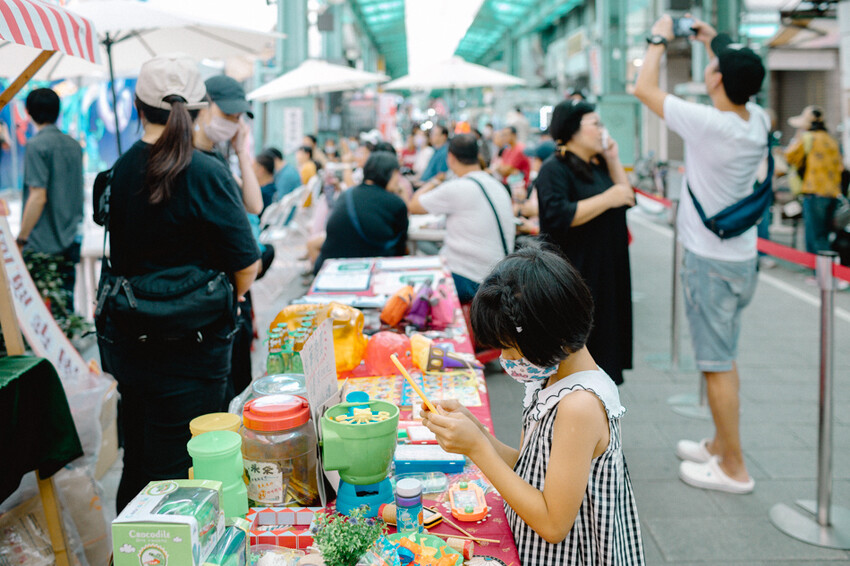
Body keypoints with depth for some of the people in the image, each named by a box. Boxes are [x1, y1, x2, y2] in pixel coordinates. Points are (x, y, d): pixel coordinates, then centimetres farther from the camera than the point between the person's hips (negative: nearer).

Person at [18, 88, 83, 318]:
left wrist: (20, 239, -11)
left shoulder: (37, 145, -12)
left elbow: (38, 197, -17)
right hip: (70, 242, 7)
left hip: (42, 245, -7)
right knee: (65, 307, 11)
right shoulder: (73, 145, 9)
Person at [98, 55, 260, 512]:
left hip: (126, 343, 6)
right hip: (189, 349, -6)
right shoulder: (205, 174, -16)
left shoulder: (120, 171, 2)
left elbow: (120, 254, 9)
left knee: (137, 466, 22)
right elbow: (247, 266, -14)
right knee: (174, 476, 5)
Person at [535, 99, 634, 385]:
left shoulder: (597, 166, 15)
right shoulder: (554, 171, -11)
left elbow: (628, 199, 14)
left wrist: (614, 161, 6)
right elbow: (559, 216, -24)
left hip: (607, 273, 8)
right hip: (575, 274, -8)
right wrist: (607, 199, -21)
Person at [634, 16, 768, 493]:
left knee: (717, 364, 0)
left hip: (711, 261, -8)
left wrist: (659, 40, 5)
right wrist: (716, 42, 28)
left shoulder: (707, 123, -22)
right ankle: (721, 445, 33)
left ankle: (734, 469, 8)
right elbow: (740, 83, 26)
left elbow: (645, 88, -9)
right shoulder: (758, 121, 0)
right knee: (724, 359, 19)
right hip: (742, 256, 8)